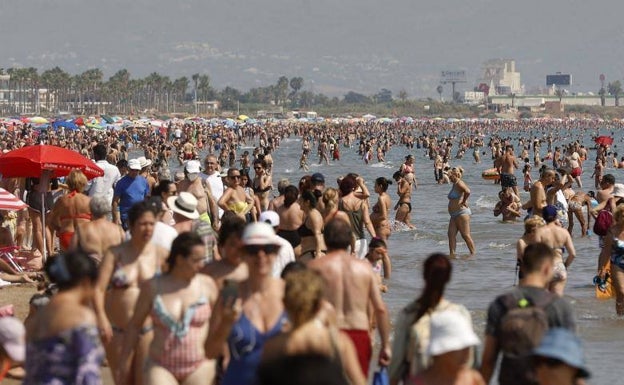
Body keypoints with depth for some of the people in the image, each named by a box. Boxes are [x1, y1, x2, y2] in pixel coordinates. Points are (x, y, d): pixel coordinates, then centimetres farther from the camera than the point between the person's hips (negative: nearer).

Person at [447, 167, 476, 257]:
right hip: (454, 215, 11)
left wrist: (464, 202, -20)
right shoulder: (454, 184, 16)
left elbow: (467, 192, -32)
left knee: (466, 235, -6)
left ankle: (473, 254, -1)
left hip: (462, 212, -11)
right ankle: (452, 254, 0)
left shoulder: (459, 184, -15)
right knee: (451, 234, 2)